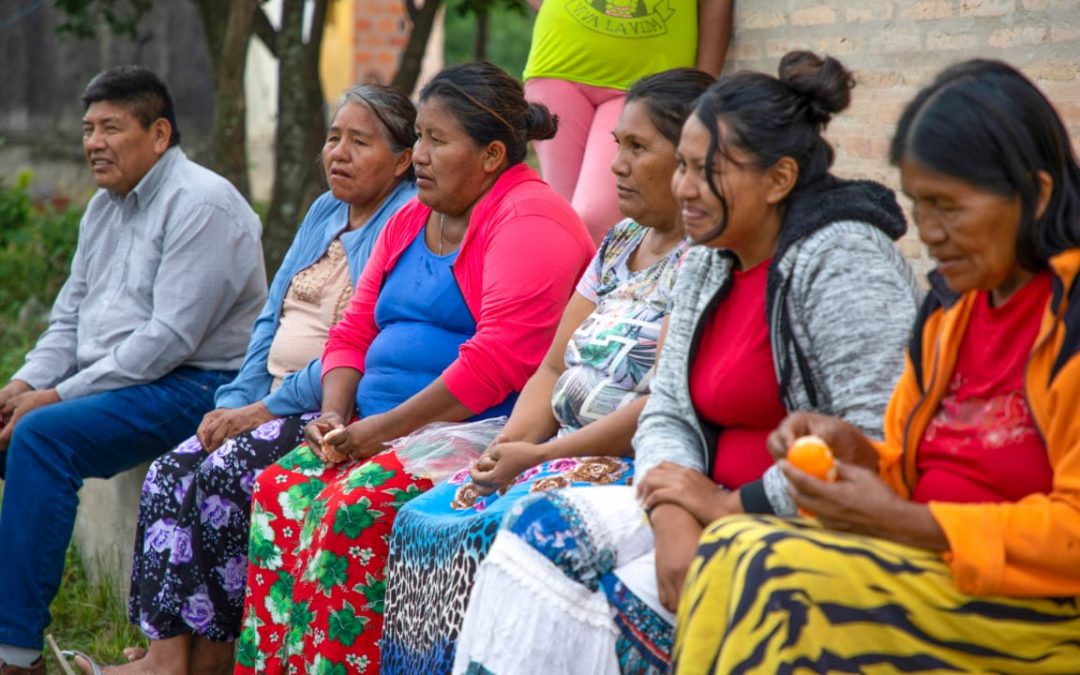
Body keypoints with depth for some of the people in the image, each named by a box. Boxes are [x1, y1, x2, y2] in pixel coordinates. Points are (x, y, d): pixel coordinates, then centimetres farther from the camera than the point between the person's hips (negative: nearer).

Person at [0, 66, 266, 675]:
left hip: (193, 386, -9)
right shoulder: (105, 206, 17)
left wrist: (58, 396, -20)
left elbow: (170, 338, -21)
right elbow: (69, 319, 19)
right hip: (108, 380, 9)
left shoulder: (200, 205, -13)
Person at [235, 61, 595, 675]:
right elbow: (354, 332, 20)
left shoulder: (529, 221, -10)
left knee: (355, 504, -29)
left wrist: (385, 427, -18)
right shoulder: (410, 222, 20)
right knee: (279, 489, -13)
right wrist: (335, 416, 0)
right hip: (378, 434, 9)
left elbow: (501, 359, -20)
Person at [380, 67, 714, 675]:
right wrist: (508, 447, -3)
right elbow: (555, 367, 15)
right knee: (423, 521, -7)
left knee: (487, 534, -26)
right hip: (570, 453, 9)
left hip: (639, 465, -9)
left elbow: (667, 404, -18)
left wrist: (540, 456, -16)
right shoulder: (622, 241, 17)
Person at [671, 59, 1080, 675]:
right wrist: (856, 450, -3)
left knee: (783, 572, -26)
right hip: (934, 561, 8)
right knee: (732, 548, -16)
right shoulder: (952, 307, 15)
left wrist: (901, 522, -18)